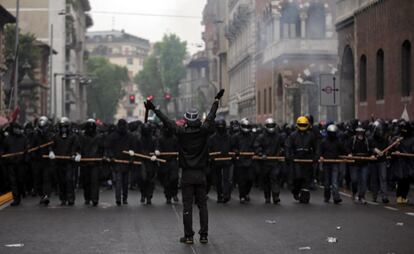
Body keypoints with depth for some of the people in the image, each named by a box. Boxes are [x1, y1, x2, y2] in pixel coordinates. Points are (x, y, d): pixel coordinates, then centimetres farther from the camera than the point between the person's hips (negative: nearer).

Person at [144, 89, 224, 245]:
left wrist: (154, 109, 7)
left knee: (187, 206, 2)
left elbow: (167, 121, -2)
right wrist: (216, 100, 19)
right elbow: (211, 116, 7)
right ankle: (204, 235, 7)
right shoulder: (203, 131, -4)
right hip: (201, 174, 2)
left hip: (187, 175, -2)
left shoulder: (181, 132, -8)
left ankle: (189, 236, 4)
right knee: (202, 205, 7)